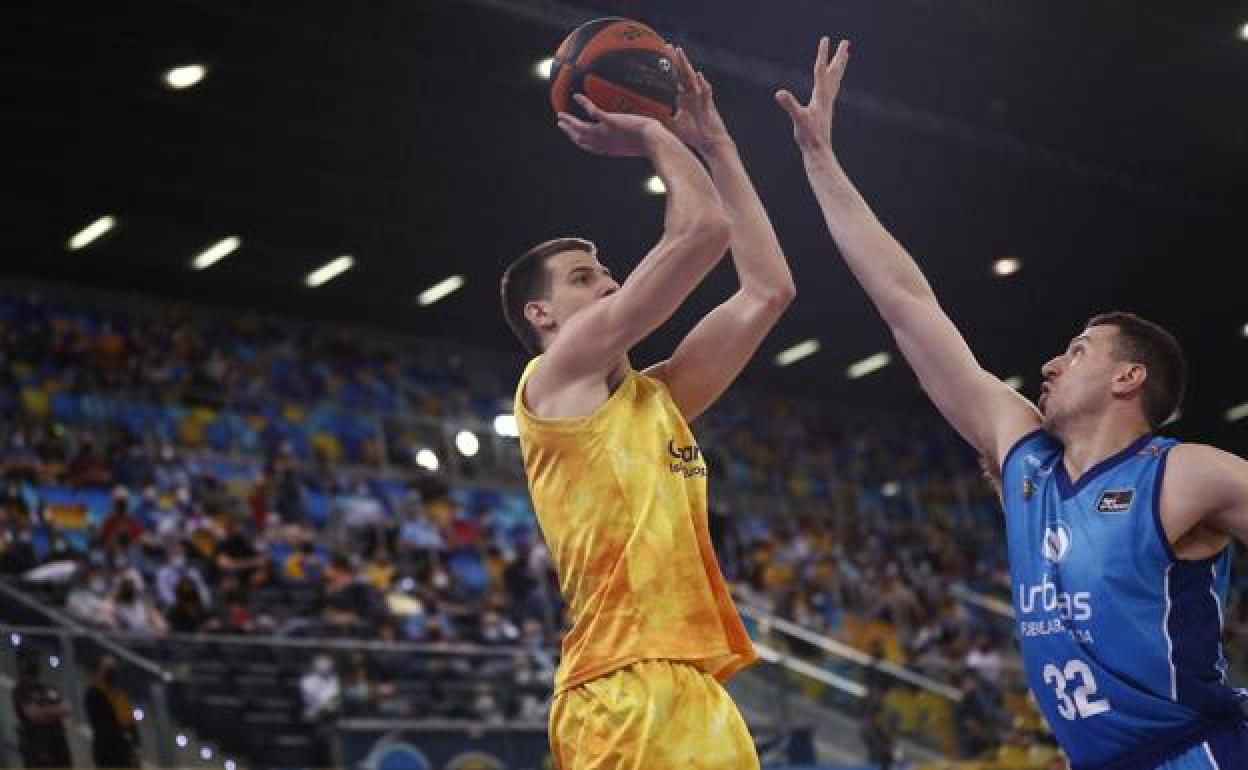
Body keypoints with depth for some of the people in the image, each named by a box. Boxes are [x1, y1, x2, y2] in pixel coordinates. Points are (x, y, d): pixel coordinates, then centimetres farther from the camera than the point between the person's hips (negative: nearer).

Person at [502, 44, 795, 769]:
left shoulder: (656, 397, 22)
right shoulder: (553, 381, -1)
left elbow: (768, 288, 21)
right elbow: (704, 229, -6)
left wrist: (716, 144, 23)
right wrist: (652, 134, 10)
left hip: (698, 691, 9)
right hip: (625, 694, -9)